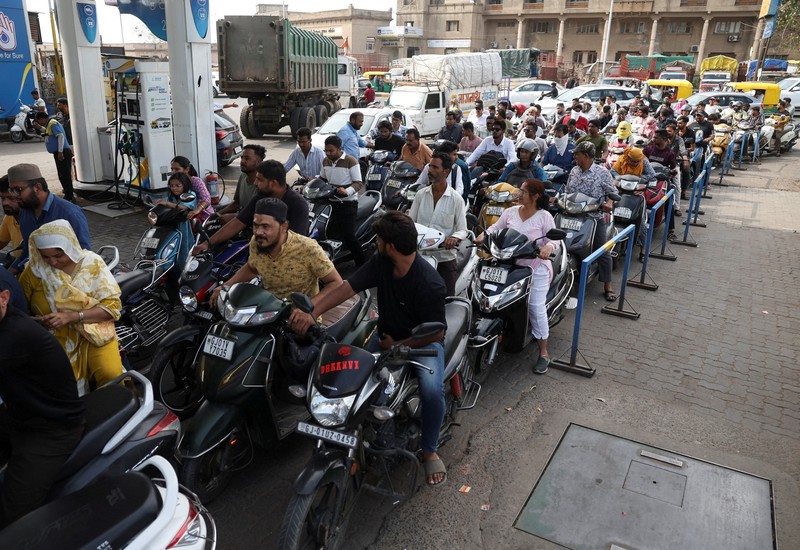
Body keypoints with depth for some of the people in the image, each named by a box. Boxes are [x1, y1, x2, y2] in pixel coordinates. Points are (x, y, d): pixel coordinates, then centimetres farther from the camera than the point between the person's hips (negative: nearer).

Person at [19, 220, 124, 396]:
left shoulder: (92, 262, -5)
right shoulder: (33, 269, -1)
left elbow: (112, 304, -10)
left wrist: (71, 317, -21)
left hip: (92, 330, -1)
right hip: (52, 337, 1)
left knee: (110, 374, -26)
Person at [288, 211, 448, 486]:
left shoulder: (430, 283, -26)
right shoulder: (380, 262, -10)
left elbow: (435, 332, -19)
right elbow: (346, 287, -17)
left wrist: (397, 346, -15)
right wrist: (311, 311, -30)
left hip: (423, 342, -5)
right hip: (386, 336, 6)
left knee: (432, 390, -29)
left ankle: (429, 450, -1)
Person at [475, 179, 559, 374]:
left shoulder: (544, 216, -7)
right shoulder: (510, 212, 5)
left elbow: (554, 240, -9)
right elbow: (496, 228, 11)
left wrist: (548, 247, -32)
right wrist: (484, 234, -10)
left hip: (536, 269, -4)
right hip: (511, 265, 5)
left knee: (536, 308, -5)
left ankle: (543, 353, 6)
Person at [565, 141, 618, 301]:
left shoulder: (602, 172, -3)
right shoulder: (574, 171, 12)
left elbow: (613, 192, 0)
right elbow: (567, 192, 20)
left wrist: (609, 202, -19)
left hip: (595, 217, -5)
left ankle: (607, 284, 6)